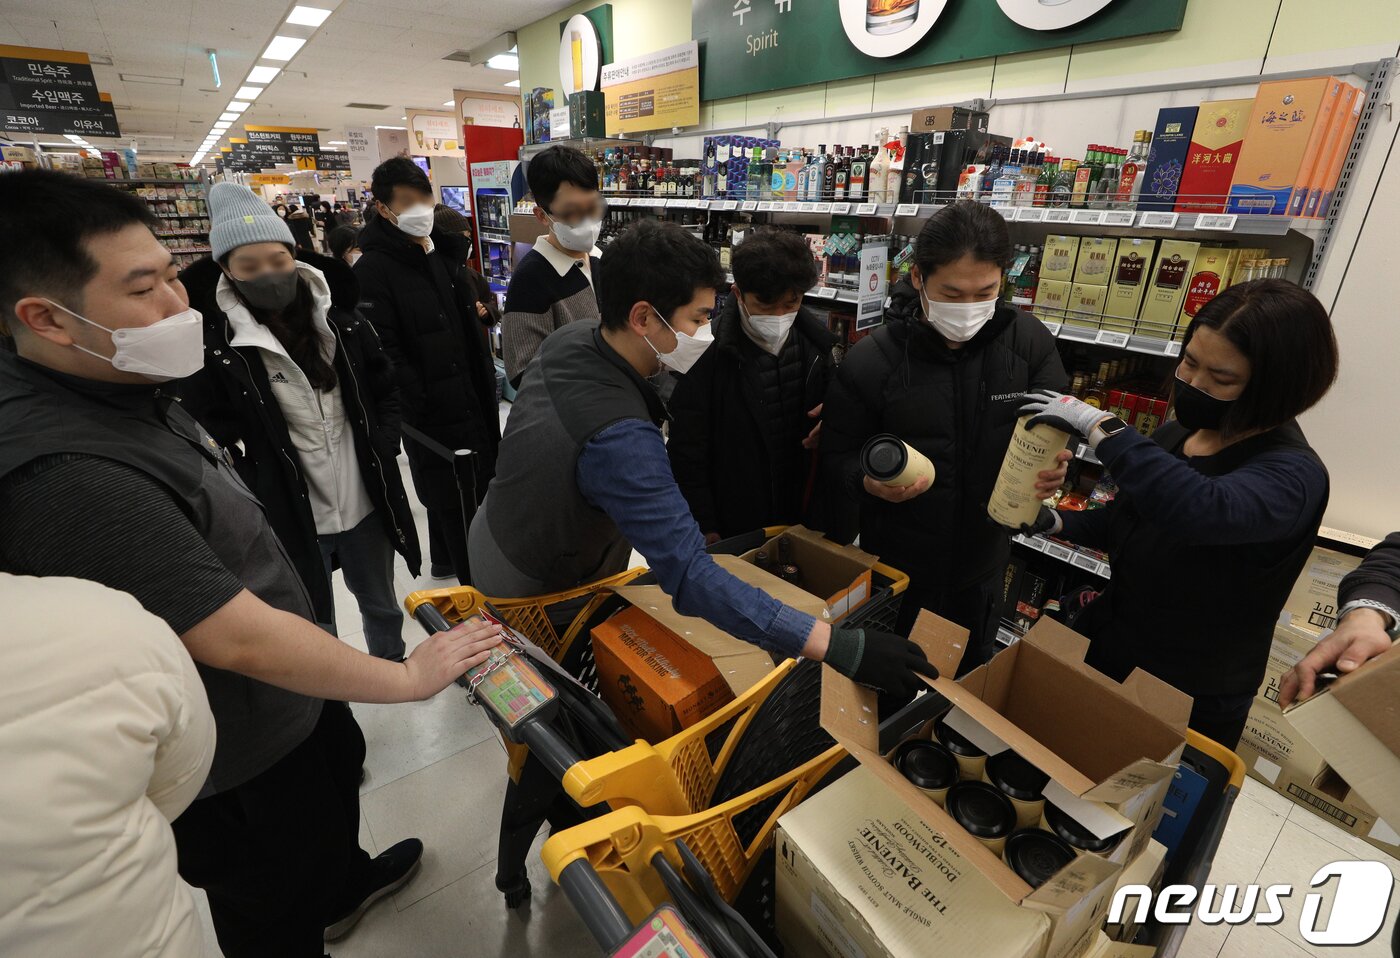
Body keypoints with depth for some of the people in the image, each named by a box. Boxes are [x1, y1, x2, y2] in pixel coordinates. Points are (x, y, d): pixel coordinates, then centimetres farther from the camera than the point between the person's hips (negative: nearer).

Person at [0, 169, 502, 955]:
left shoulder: (128, 389, -3)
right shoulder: (67, 474, -34)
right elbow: (240, 639, -33)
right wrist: (410, 677, -22)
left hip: (287, 696, 9)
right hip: (238, 768, -9)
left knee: (339, 779, 34)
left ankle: (345, 887, 63)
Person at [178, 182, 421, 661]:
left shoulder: (340, 316, -1)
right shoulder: (211, 344, -11)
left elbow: (385, 388, 10)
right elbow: (210, 439, -6)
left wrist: (383, 450, -2)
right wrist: (260, 501, -13)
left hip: (366, 503, 3)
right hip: (289, 519, -3)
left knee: (383, 606, 22)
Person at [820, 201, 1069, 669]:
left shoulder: (1030, 341, -11)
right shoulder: (871, 360, -19)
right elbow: (837, 456, -9)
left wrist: (1053, 469, -20)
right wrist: (869, 481, -30)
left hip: (982, 562, 3)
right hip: (894, 564, -2)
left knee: (972, 676, 27)